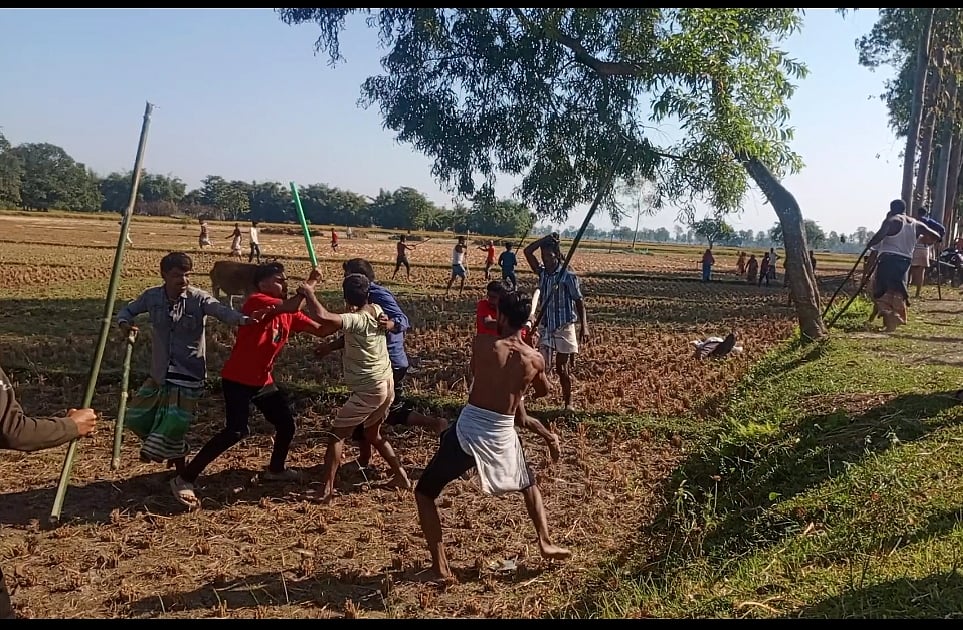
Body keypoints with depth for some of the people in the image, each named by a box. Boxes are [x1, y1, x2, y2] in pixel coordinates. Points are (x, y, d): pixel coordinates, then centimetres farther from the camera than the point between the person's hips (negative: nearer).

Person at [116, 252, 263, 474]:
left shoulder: (198, 298, -15)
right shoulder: (152, 297, -4)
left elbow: (222, 311, -32)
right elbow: (128, 310, 12)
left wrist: (243, 319, -53)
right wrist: (124, 323, -13)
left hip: (188, 373, -5)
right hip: (159, 372, 5)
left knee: (175, 422, -15)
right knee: (136, 417, 11)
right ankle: (172, 448, 35)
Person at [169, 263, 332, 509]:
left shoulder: (288, 315, 7)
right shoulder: (256, 301, -16)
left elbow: (321, 330, 7)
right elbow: (292, 306, -32)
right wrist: (311, 282, -19)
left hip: (264, 381, 9)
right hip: (237, 380, -9)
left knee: (287, 425, 13)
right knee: (236, 431, -19)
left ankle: (275, 470, 39)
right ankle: (183, 479, -12)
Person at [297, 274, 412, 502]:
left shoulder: (356, 320, -21)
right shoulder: (376, 311, 2)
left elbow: (322, 317, -36)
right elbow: (392, 325, 26)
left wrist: (309, 295, -19)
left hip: (369, 390, -8)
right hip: (386, 385, 8)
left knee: (337, 434, 0)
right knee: (373, 434, 25)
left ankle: (327, 490, -5)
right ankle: (401, 476, 29)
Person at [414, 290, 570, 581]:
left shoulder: (481, 344, -6)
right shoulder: (535, 359, 0)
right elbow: (543, 392, 20)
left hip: (468, 432, -3)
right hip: (502, 438, 3)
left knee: (425, 493, 15)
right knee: (528, 485, 34)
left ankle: (440, 565, 11)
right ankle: (546, 544, 31)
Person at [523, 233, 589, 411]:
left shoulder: (568, 276, -12)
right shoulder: (542, 272, 4)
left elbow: (579, 302, -10)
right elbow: (527, 252, 1)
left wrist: (584, 327, -17)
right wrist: (546, 239, -7)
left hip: (564, 328, -4)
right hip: (545, 326, 4)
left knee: (562, 368, 5)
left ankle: (568, 402, 20)